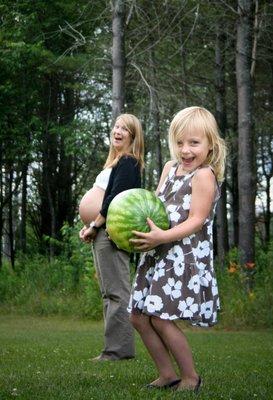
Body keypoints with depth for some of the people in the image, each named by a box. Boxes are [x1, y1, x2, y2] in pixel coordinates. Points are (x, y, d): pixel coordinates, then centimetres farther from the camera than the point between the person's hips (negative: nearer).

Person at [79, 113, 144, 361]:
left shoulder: (128, 162, -8)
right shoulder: (117, 162, 21)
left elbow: (115, 198, -17)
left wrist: (94, 226, -11)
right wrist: (91, 227, 11)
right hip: (103, 234, 10)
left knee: (116, 291, -10)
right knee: (109, 292, 10)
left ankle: (119, 348, -9)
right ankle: (115, 347, 14)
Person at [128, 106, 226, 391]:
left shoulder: (204, 176, -12)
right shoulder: (170, 167, 12)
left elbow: (196, 220, -19)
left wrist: (162, 237, -30)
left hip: (185, 257, -9)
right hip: (158, 254, 9)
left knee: (161, 318, -14)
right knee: (138, 316, 8)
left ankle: (190, 377, 3)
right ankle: (167, 374, 20)